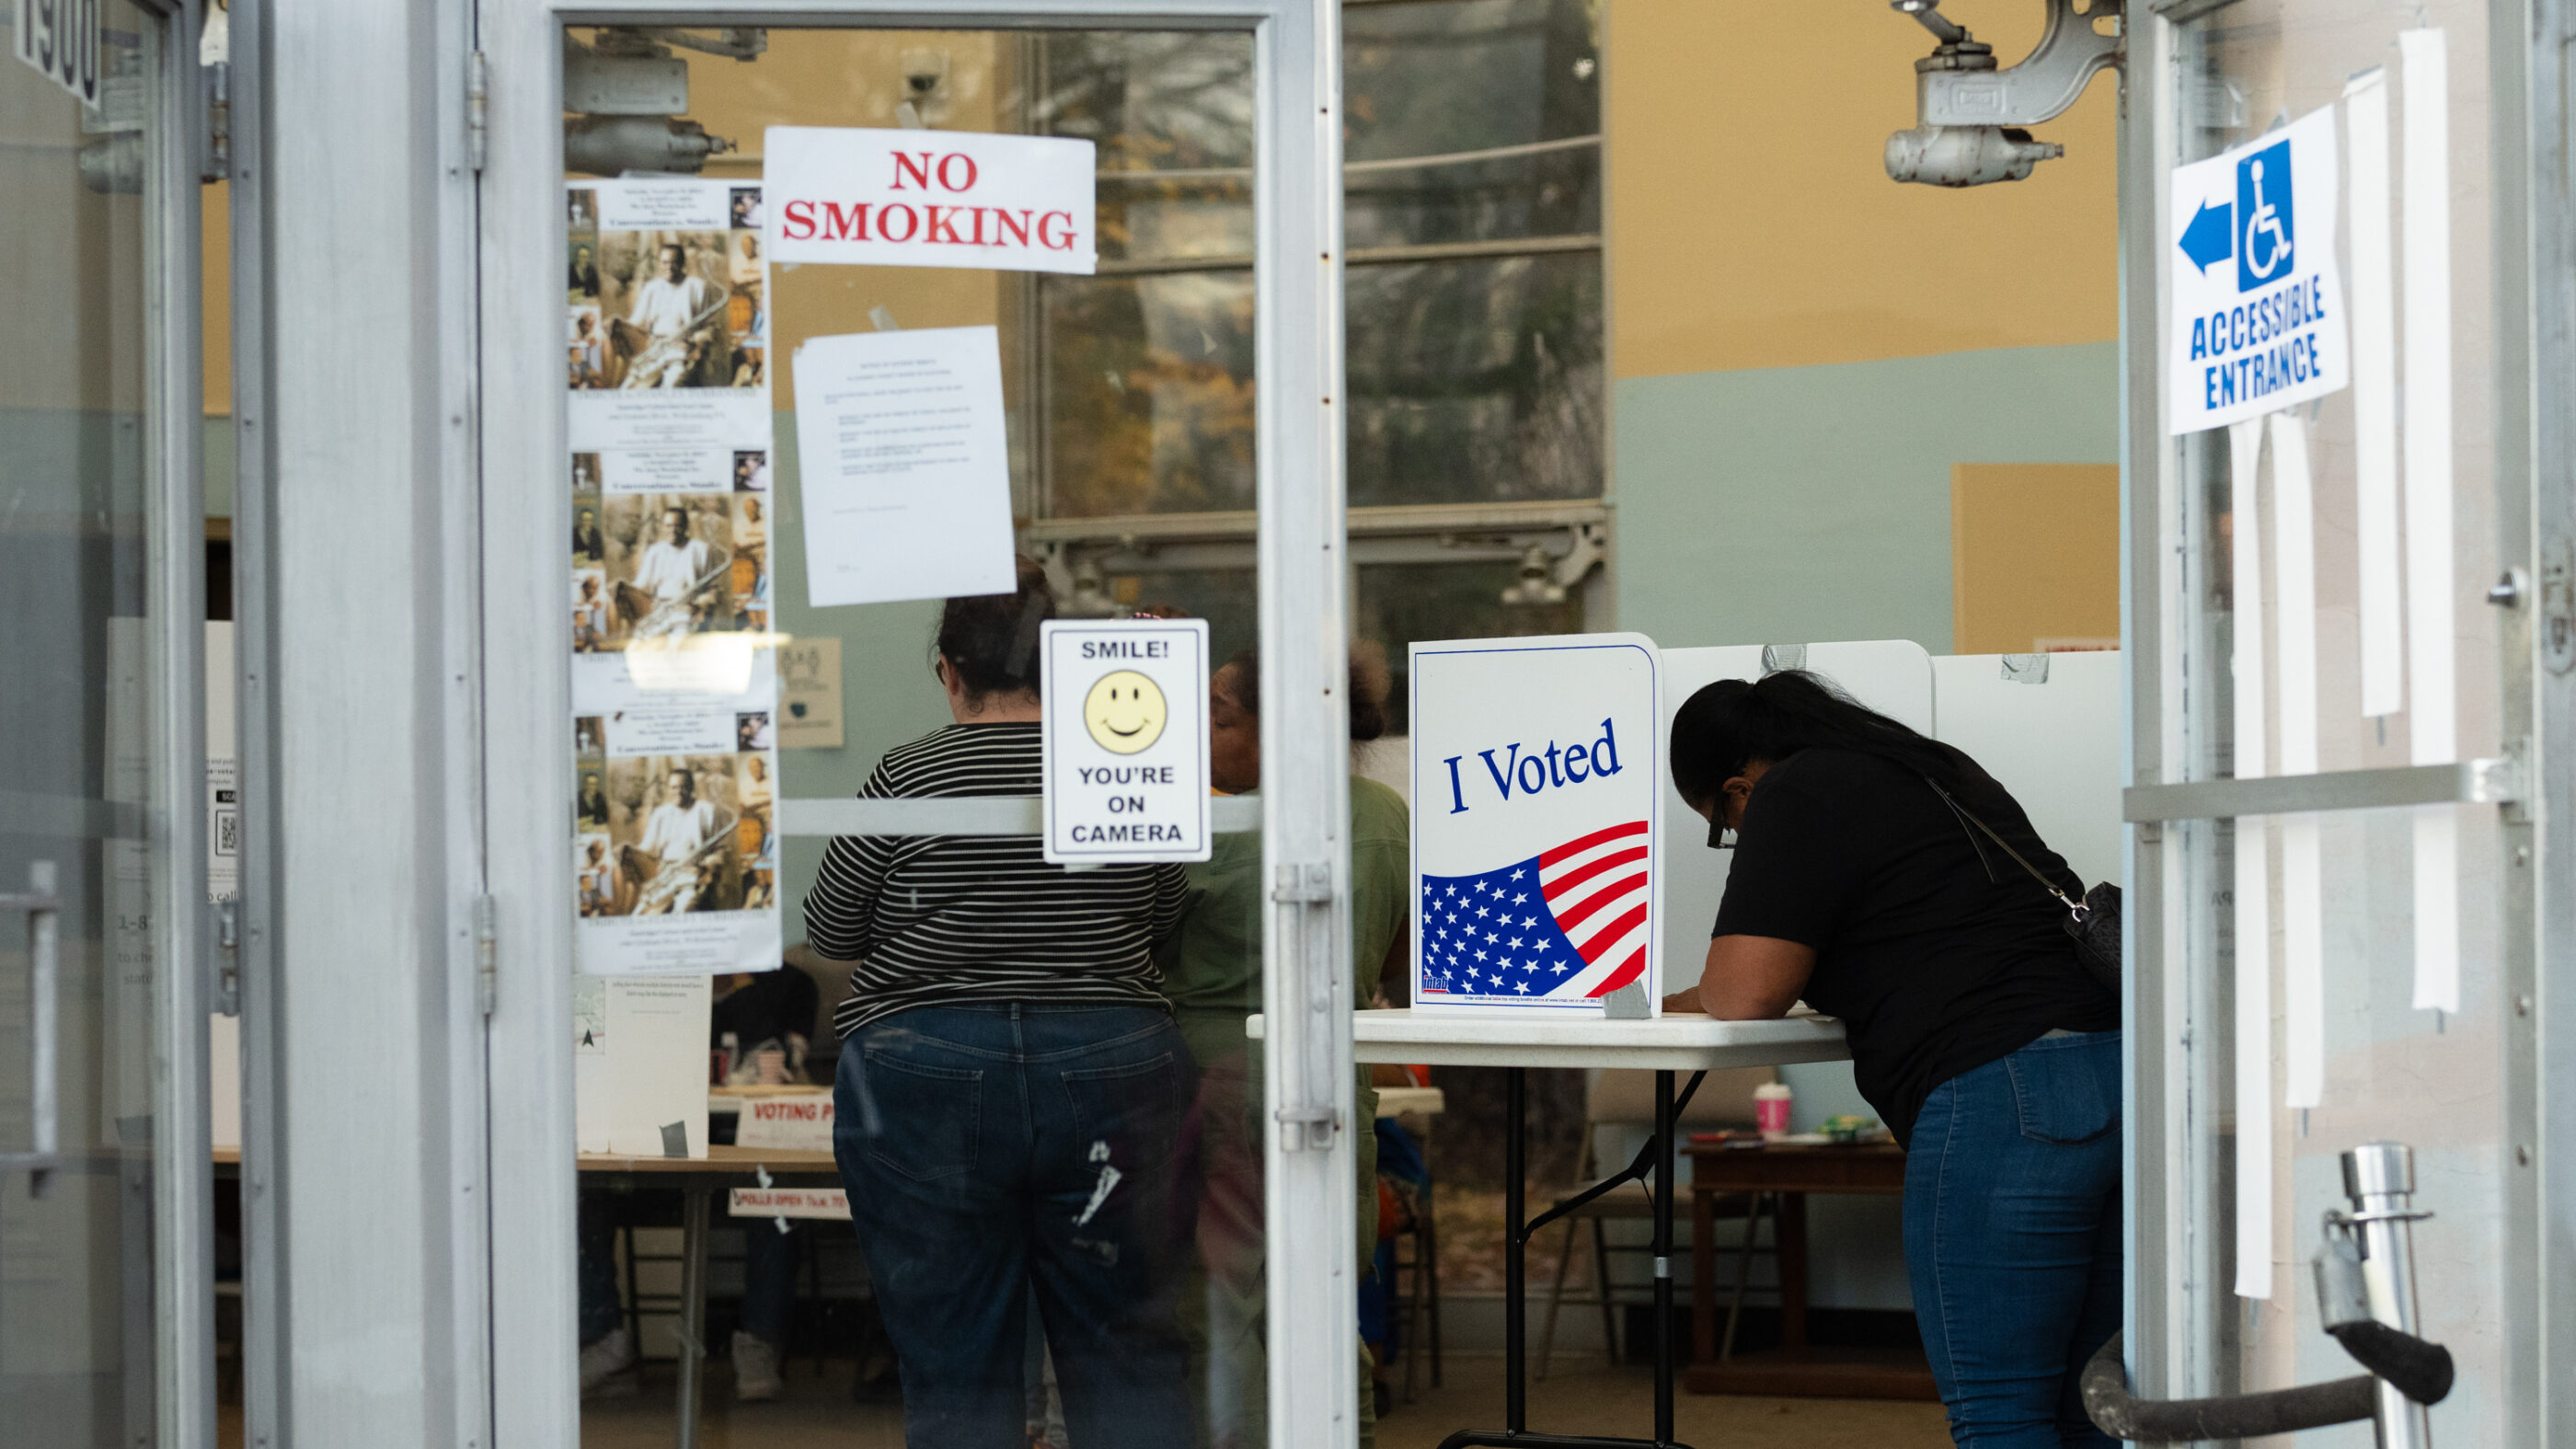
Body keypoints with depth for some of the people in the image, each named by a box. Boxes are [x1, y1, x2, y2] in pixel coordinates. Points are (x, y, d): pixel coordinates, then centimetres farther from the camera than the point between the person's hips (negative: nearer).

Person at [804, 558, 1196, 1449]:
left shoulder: (905, 780, -7)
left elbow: (830, 931, 4)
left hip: (929, 1085, -2)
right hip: (1110, 1070, 2)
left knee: (955, 1376, 4)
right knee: (1129, 1360, 10)